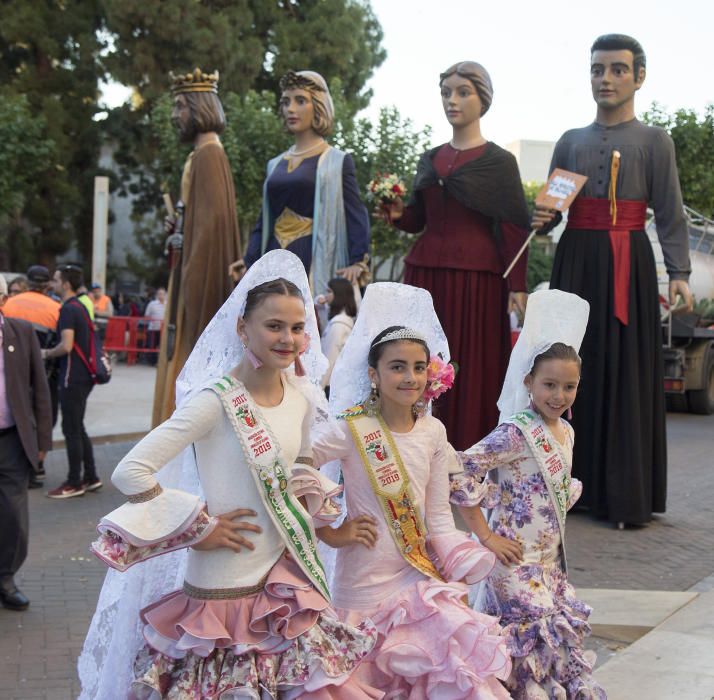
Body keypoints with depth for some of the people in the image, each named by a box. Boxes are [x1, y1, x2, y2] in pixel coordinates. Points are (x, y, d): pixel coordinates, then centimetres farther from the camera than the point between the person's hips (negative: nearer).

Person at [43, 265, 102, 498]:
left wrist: (47, 354, -8)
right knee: (78, 428, 16)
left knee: (71, 430, -1)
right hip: (83, 376, 9)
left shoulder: (69, 309, -16)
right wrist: (52, 353, 18)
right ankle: (90, 477, 21)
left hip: (72, 378, -9)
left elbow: (66, 346, -25)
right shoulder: (80, 306, 14)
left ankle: (74, 483, 5)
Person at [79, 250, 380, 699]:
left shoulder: (303, 395, 2)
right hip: (225, 587, -6)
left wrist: (312, 503, 3)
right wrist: (199, 529, -17)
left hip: (287, 576, 7)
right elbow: (130, 473, -23)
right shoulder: (217, 400, -19)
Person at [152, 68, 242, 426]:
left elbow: (213, 217, -22)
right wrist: (179, 230, 9)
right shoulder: (202, 155, 17)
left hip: (200, 273, -10)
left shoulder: (208, 156, -13)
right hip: (192, 271, 10)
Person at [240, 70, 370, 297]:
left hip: (315, 262, -5)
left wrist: (358, 262, -18)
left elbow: (356, 216, -5)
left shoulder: (338, 162, 2)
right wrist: (249, 261, 7)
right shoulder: (275, 165, 17)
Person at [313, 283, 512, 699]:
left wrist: (458, 586, 2)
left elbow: (439, 516, 7)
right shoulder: (353, 430, -14)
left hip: (420, 576, 5)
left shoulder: (433, 432, 2)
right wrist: (331, 534, -14)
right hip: (367, 584, -5)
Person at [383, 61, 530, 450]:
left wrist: (517, 286, -11)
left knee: (473, 371, -5)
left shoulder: (499, 162, 1)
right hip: (426, 272, 5)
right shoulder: (429, 160, 15)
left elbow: (513, 228, -3)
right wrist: (397, 215, -2)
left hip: (476, 277, -5)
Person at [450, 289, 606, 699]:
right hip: (515, 558, -8)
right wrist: (486, 536, -19)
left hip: (551, 558, 8)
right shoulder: (516, 432, -18)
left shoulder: (566, 432, 7)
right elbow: (461, 476, -23)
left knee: (569, 630, 12)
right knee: (542, 633, -9)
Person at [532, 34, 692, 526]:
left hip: (628, 262, -3)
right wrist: (541, 219, -6)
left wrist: (679, 273, -11)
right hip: (576, 261, 4)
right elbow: (549, 208, 17)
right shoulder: (570, 142, 14)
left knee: (625, 371, -4)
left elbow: (670, 214, -1)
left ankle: (627, 495, 1)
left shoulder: (654, 141, 5)